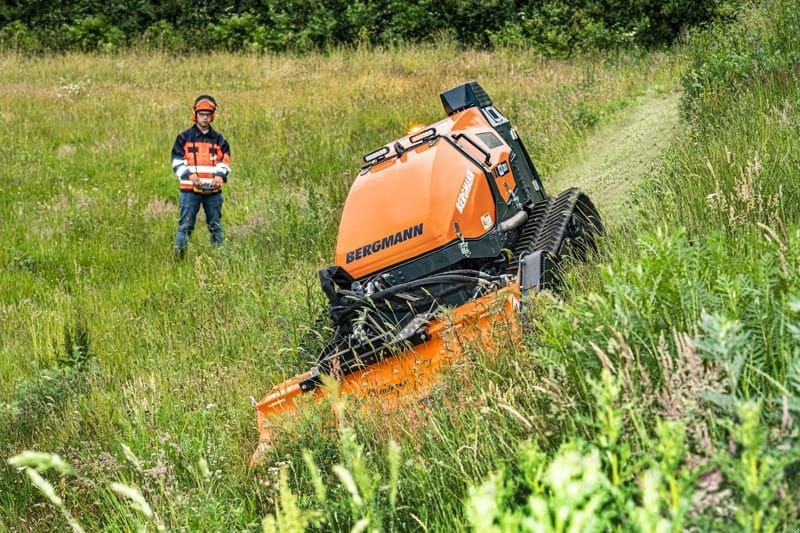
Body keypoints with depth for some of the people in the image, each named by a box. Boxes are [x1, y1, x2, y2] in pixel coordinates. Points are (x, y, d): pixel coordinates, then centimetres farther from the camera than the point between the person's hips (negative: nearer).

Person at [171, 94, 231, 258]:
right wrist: (189, 175, -16)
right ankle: (178, 256, -3)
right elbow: (177, 162, 0)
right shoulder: (184, 137, 4)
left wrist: (220, 176, -11)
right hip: (190, 190, -2)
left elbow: (225, 162, 9)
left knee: (216, 226, 9)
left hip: (213, 190, 2)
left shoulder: (219, 139, 10)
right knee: (185, 225, -4)